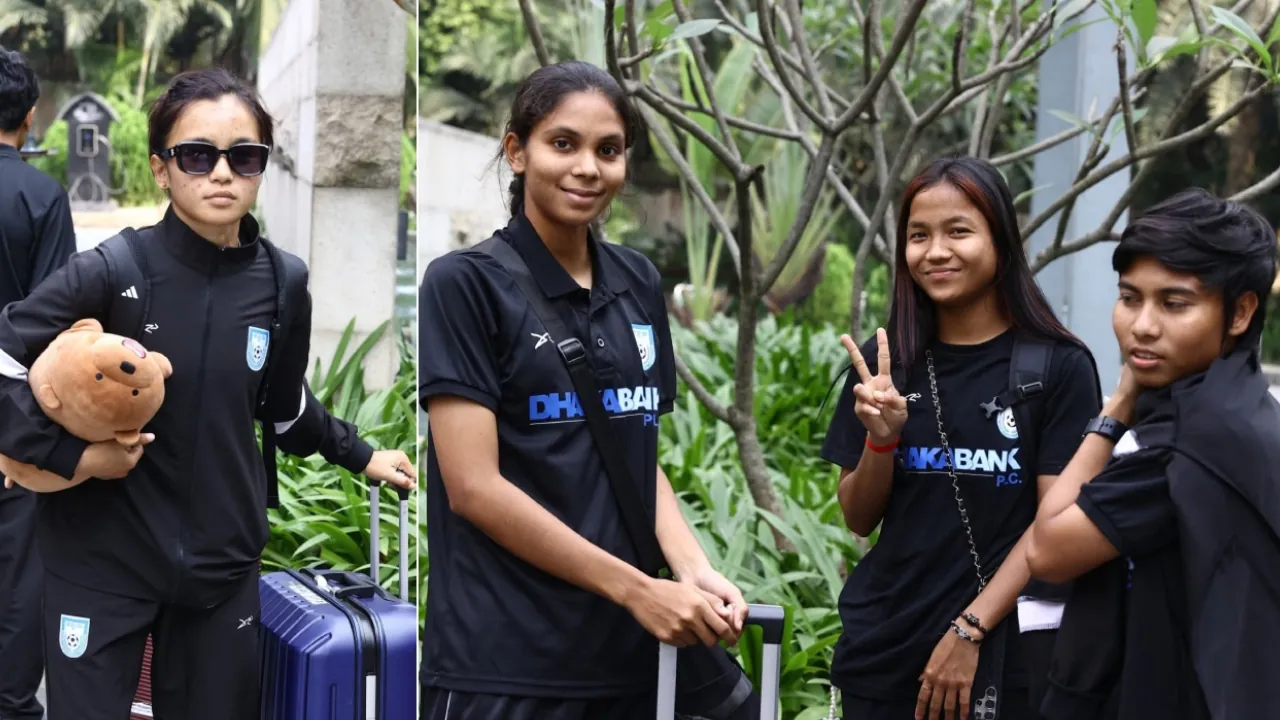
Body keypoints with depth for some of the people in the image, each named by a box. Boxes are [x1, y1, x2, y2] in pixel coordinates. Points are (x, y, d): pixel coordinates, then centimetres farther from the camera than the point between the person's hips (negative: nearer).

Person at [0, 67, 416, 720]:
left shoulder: (282, 282, -1)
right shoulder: (112, 272, -13)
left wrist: (358, 455, 25)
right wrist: (70, 455, -16)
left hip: (223, 561, 4)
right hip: (102, 557, -3)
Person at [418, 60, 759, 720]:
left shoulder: (639, 284, 9)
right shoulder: (464, 284, -8)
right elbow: (474, 487, -15)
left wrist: (692, 569, -4)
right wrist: (636, 590, -16)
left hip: (629, 650, 6)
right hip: (505, 667, -5)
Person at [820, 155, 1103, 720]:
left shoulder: (1059, 367, -6)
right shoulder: (884, 363, 3)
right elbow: (859, 520, 6)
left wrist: (969, 632, -14)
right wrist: (881, 438, -12)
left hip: (1002, 655, -3)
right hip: (882, 651, 3)